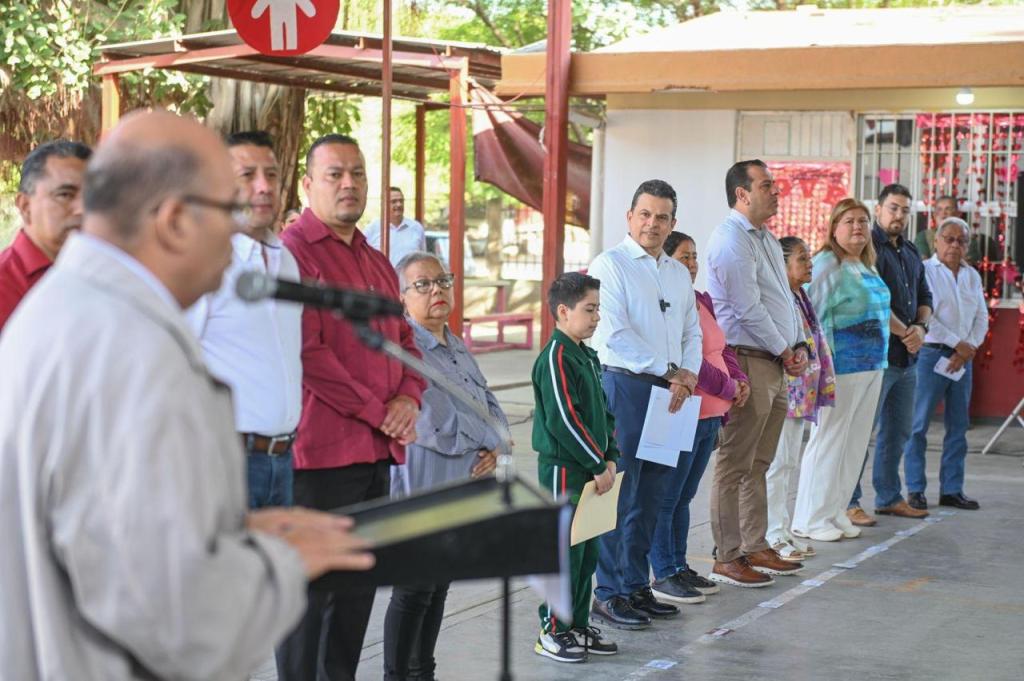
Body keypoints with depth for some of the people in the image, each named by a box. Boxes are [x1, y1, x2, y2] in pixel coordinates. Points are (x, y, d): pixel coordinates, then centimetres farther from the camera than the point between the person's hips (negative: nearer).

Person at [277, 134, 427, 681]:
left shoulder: (376, 263, 17)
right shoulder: (294, 251, -10)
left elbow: (405, 340, 20)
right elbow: (306, 353, -17)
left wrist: (408, 398, -1)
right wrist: (377, 411, -14)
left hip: (377, 451, 9)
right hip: (320, 451, -8)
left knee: (359, 585, 15)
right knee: (312, 589, -2)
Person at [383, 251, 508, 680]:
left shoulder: (457, 346, 14)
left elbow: (490, 405, 16)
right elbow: (431, 424, -22)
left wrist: (492, 449, -5)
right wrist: (485, 442, -8)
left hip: (464, 487, 8)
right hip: (422, 488, -8)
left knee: (439, 588, 15)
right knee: (414, 593, -2)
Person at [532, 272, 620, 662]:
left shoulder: (588, 357, 14)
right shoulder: (556, 358, -16)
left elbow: (604, 411, 18)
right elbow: (564, 419, -21)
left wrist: (610, 457, 5)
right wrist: (598, 463, -17)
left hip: (589, 468, 9)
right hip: (562, 468, -9)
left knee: (588, 550, 14)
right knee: (564, 550, -3)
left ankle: (578, 626, 24)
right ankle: (552, 633, 6)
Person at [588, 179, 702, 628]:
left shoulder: (679, 273, 18)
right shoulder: (611, 265, -4)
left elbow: (692, 331, 19)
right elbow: (615, 333, -14)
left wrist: (688, 373, -1)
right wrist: (668, 372, -13)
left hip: (670, 392, 7)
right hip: (625, 386, -7)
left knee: (651, 494, 10)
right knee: (620, 494, -6)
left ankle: (637, 586, 19)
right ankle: (609, 595, -1)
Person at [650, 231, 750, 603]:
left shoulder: (701, 301, 15)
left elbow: (722, 349, 20)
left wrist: (740, 380, 3)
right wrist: (727, 388, -14)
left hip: (710, 415, 9)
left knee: (684, 496, 16)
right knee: (667, 498, -1)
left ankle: (680, 566, 24)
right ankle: (664, 575, 5)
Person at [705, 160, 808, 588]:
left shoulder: (768, 240, 19)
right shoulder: (731, 240, -12)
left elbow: (785, 298, 21)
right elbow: (747, 309, -17)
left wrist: (799, 346, 7)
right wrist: (784, 351, -8)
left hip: (776, 364, 10)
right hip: (748, 361, -10)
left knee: (758, 464, 15)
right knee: (735, 466, -5)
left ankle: (756, 549, 22)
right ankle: (727, 559, -2)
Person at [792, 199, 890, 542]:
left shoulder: (867, 268, 14)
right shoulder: (829, 265, -13)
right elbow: (814, 314, -17)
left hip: (871, 367, 9)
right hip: (842, 366, -9)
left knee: (855, 443, 12)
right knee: (828, 440, -3)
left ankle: (835, 512, 21)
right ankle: (810, 520, 5)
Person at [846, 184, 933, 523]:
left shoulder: (911, 253, 17)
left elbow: (924, 297, 20)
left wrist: (921, 328, -1)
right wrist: (904, 332, -12)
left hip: (907, 357, 9)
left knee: (898, 432, 15)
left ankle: (889, 497, 25)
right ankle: (848, 504, 0)